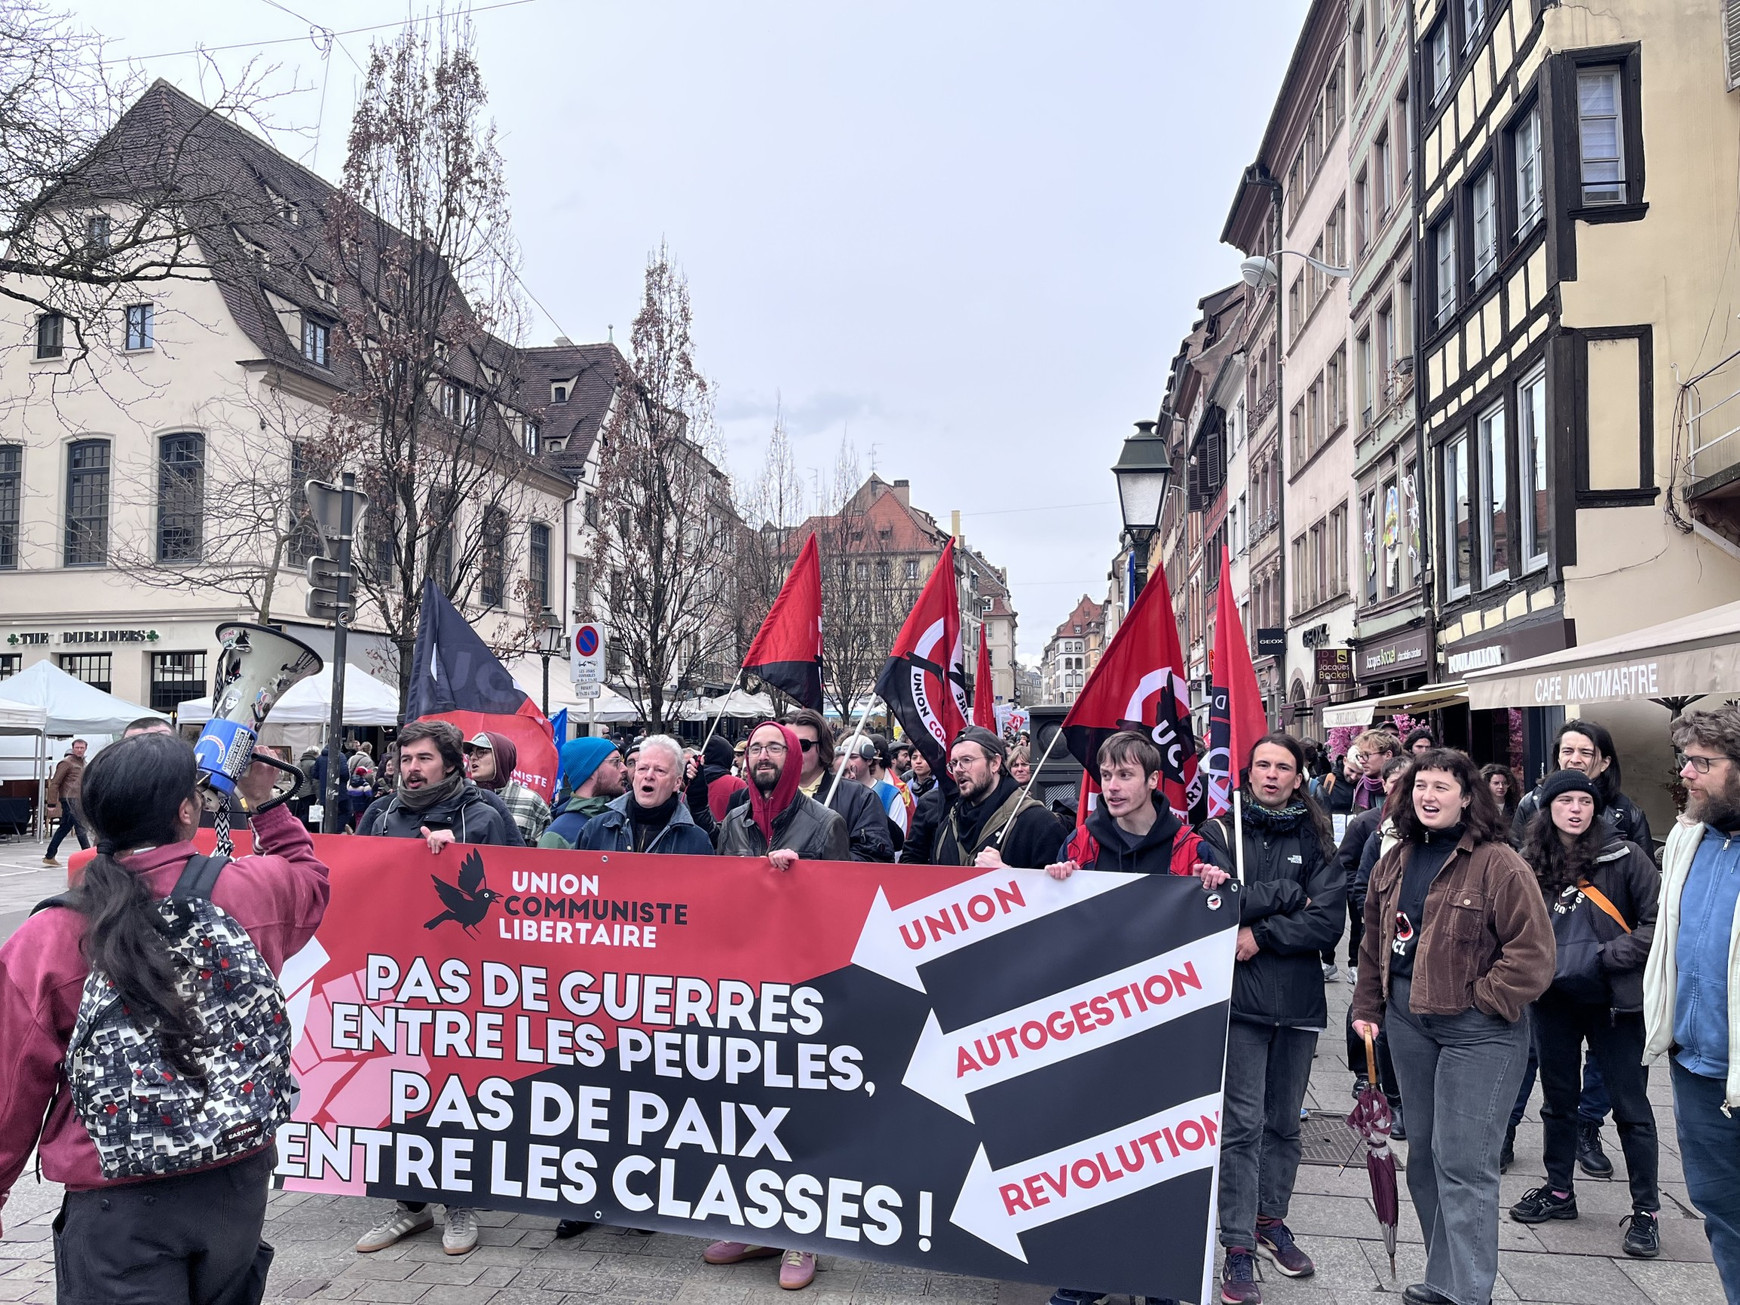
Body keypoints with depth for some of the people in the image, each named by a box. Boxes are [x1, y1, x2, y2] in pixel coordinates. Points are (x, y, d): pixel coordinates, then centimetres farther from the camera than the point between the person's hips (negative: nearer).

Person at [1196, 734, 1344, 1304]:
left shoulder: (1316, 840, 7)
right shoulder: (1220, 831, 1)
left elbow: (1328, 921, -4)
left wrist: (1261, 933, -13)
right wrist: (1287, 894, -10)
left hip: (1298, 999, 3)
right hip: (1239, 996, -3)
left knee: (1284, 1122, 14)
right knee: (1242, 1123, -4)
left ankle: (1271, 1220, 31)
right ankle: (1238, 1247, 5)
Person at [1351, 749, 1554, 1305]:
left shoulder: (1498, 864, -14)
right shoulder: (1395, 861, 8)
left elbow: (1532, 953, -16)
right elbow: (1375, 941, 16)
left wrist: (1481, 1002, -13)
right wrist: (1368, 1007, 13)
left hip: (1477, 1030, -7)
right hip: (1408, 1022, 7)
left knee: (1462, 1163, -6)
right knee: (1423, 1154, 15)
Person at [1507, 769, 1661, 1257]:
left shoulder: (1623, 857, -9)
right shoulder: (1530, 864, -1)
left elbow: (1658, 920, -9)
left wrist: (1612, 956, -16)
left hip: (1614, 999, -3)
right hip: (1554, 999, 3)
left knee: (1631, 1106, 6)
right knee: (1558, 1099, 16)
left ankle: (1645, 1211, 20)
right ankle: (1558, 1191, 32)